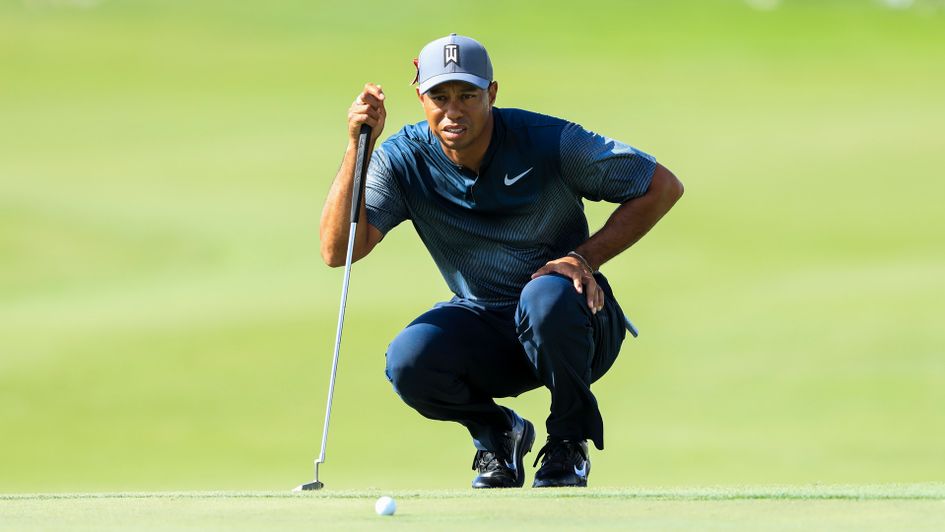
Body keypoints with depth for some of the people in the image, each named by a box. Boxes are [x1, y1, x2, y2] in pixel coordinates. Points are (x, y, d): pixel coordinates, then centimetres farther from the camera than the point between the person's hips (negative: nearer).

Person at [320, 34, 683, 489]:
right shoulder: (404, 160, -9)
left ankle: (570, 444, -11)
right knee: (408, 359, -29)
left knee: (545, 295, -38)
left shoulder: (551, 143, -16)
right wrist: (358, 148, -30)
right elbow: (337, 251, -21)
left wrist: (586, 258, -19)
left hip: (576, 323, -2)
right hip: (483, 330, 2)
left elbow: (663, 186, -9)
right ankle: (498, 435, 4)